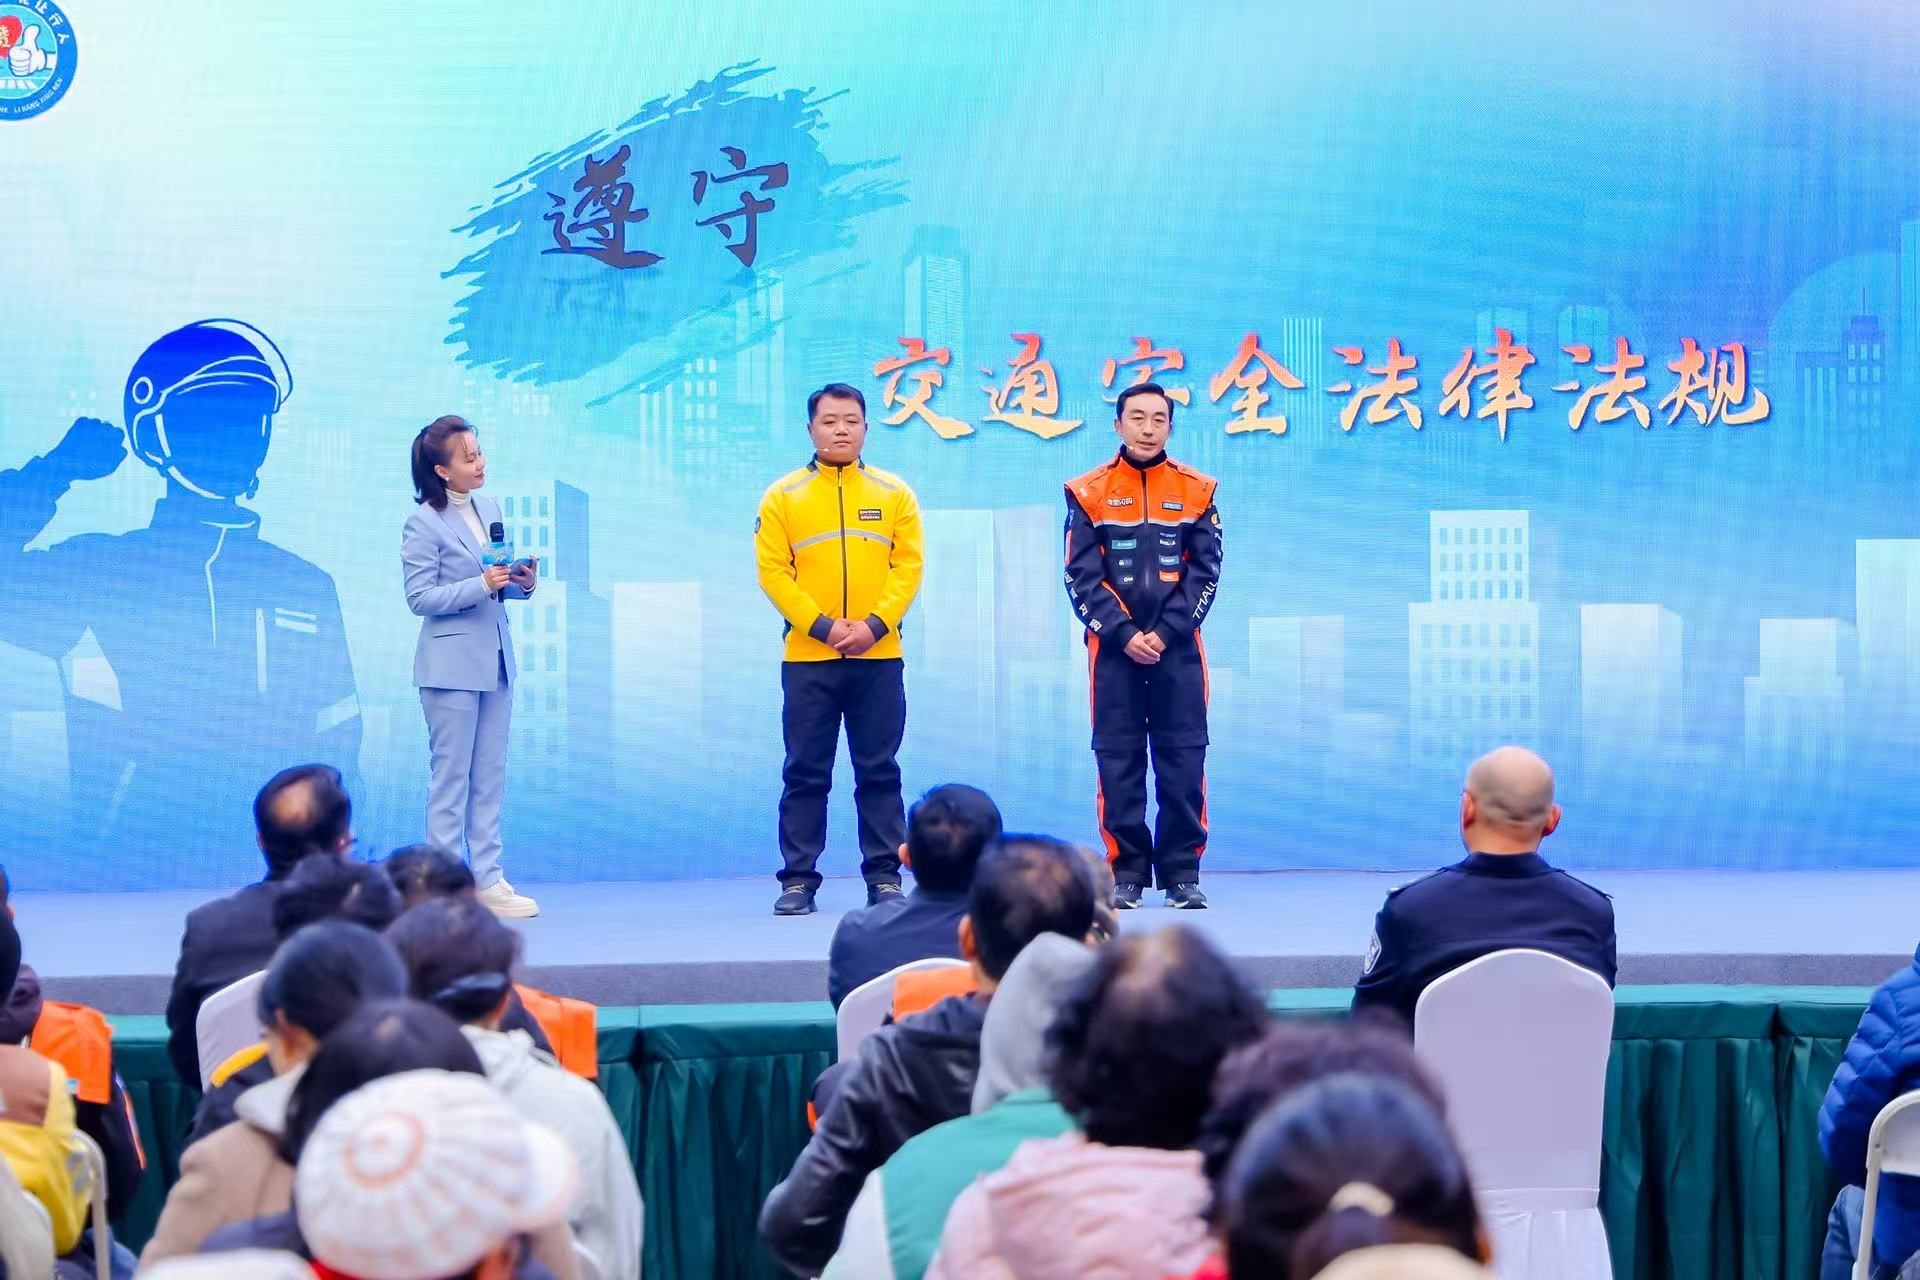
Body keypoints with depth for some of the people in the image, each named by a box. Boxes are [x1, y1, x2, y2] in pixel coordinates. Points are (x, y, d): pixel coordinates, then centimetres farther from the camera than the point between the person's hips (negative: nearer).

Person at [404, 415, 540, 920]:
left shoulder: (489, 508, 9)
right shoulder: (424, 523, -11)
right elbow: (420, 597, -14)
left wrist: (522, 582, -4)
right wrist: (482, 585, -22)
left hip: (495, 659, 7)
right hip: (451, 664, -7)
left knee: (491, 774, 9)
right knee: (451, 777, -1)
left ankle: (488, 879, 14)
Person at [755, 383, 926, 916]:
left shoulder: (894, 493, 8)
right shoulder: (783, 496, 5)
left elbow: (909, 567, 1)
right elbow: (773, 572, -2)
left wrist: (874, 625, -12)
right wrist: (823, 627, -13)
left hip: (879, 657, 1)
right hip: (807, 657, -1)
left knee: (879, 772, 4)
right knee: (806, 774, 2)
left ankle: (884, 875, 9)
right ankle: (799, 879, 6)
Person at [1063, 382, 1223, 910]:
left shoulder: (1196, 490, 5)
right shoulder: (1089, 492, 3)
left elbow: (1206, 571, 2)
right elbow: (1081, 578, 0)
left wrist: (1166, 632, -9)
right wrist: (1123, 633, -11)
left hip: (1178, 646, 1)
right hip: (1114, 646, 0)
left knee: (1183, 758, 0)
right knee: (1118, 760, 0)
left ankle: (1182, 873, 6)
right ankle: (1126, 874, 6)